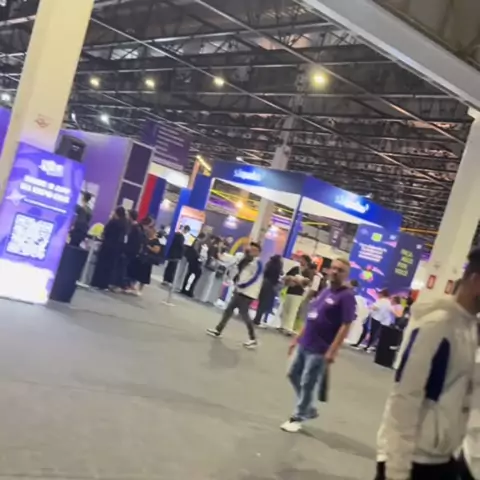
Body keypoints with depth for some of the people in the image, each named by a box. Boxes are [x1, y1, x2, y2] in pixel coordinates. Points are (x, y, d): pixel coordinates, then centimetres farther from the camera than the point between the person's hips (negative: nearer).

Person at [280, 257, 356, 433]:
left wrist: (332, 351, -21)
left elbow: (345, 326, -18)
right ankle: (309, 409, 33)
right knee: (293, 374, 18)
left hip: (320, 350, -8)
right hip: (304, 344, 9)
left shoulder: (347, 296, -14)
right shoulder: (325, 291, 10)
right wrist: (298, 338, 18)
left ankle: (298, 417, 20)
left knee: (307, 384, 3)